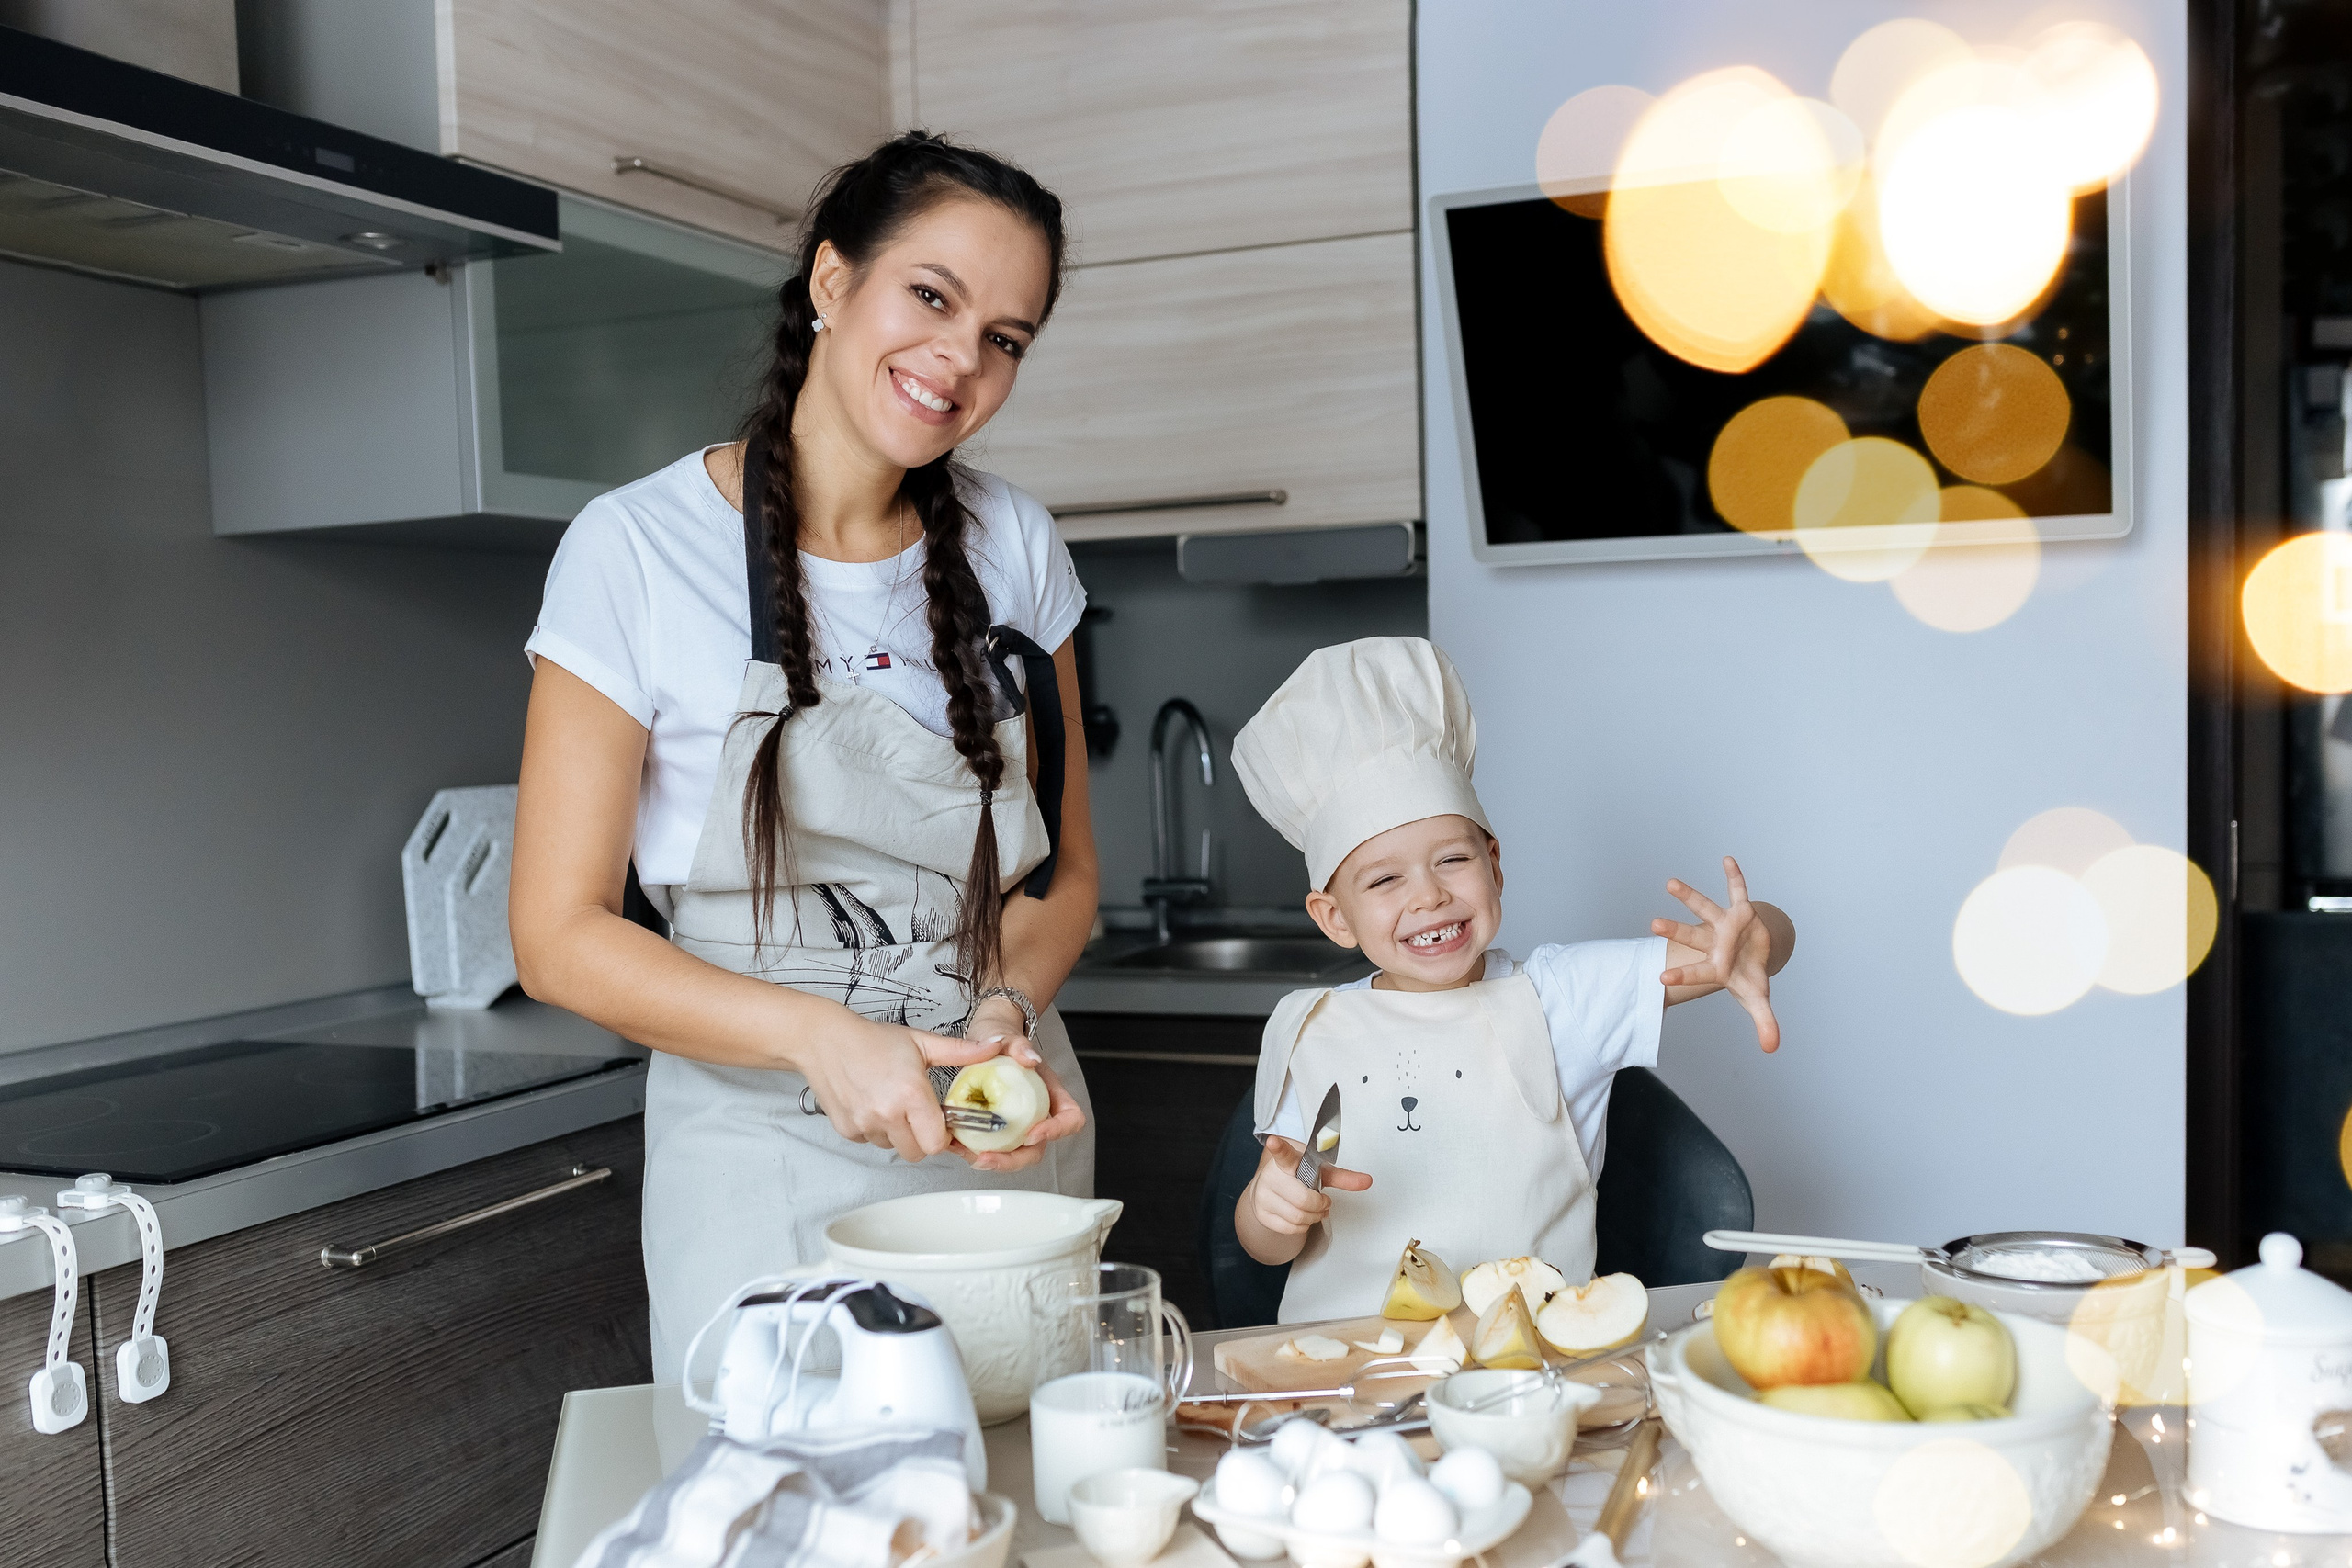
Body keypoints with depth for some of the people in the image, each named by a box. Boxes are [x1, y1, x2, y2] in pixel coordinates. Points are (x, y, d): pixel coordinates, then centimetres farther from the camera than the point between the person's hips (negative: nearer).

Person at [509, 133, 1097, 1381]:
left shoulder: (1012, 547, 2)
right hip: (767, 1166, -3)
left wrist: (1006, 1007, -12)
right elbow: (559, 936, -9)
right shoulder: (635, 551, -10)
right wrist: (818, 1035, -23)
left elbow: (1065, 869, 8)